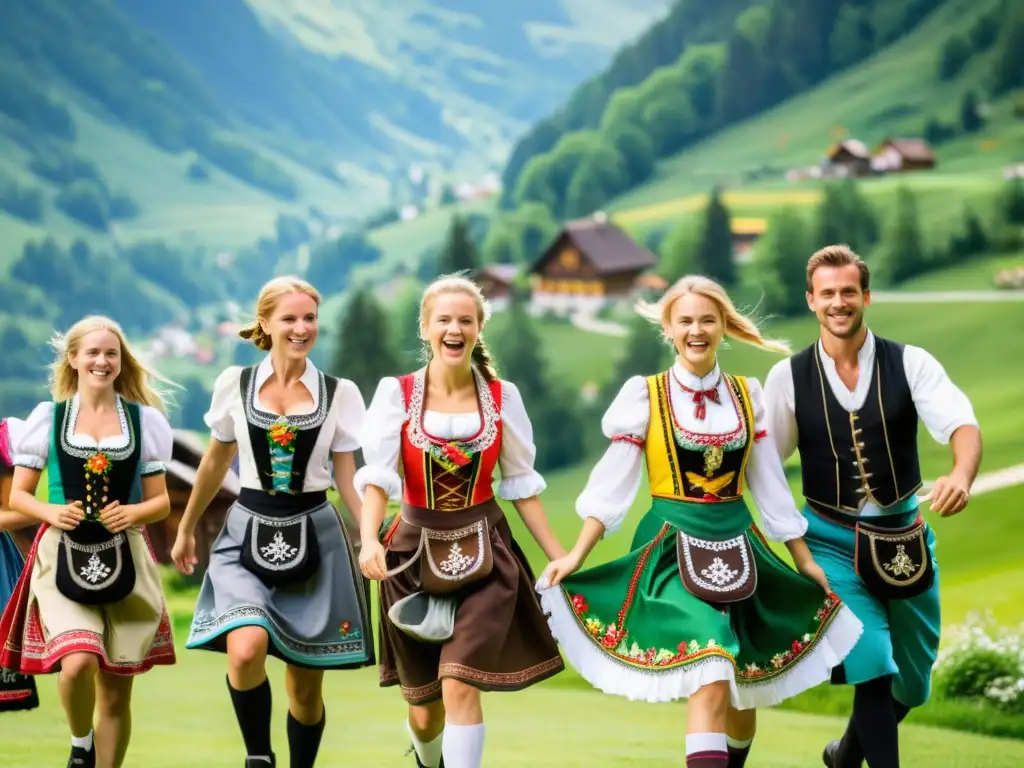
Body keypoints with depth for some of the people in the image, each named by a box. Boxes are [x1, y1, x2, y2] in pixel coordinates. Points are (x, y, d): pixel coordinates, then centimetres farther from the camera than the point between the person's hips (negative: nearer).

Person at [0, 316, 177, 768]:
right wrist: (52, 512, -14)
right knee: (78, 662, -23)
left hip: (123, 559, 2)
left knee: (116, 689, 3)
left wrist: (133, 513, -13)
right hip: (63, 557, -2)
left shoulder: (144, 420, 7)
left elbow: (160, 502, 9)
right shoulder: (48, 417, 4)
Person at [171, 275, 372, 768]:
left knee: (306, 684, 6)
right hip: (249, 534, -1)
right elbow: (215, 464, 15)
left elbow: (348, 481, 5)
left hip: (313, 537, 1)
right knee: (246, 650, -26)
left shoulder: (340, 394, 1)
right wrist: (186, 530, 22)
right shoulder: (235, 385, 2)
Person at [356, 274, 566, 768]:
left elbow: (521, 485, 5)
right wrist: (369, 540, -32)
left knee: (460, 689, -17)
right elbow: (378, 476, -15)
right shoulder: (397, 393, -6)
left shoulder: (502, 397, -1)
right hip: (416, 552, 0)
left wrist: (559, 556, 3)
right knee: (423, 705, 11)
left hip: (483, 555, 0)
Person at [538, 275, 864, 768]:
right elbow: (613, 485, -1)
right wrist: (576, 555, -8)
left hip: (737, 546, 4)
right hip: (674, 548, -4)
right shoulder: (645, 396, -3)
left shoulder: (747, 395, 7)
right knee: (712, 678, -22)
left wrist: (805, 560, 13)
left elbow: (770, 487, 12)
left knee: (744, 684, 13)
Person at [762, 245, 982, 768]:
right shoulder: (788, 377, -5)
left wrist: (962, 476, -43)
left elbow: (962, 425, -22)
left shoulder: (910, 364, -8)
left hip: (903, 534, 2)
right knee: (873, 667, -17)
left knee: (912, 683, 16)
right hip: (832, 540, -2)